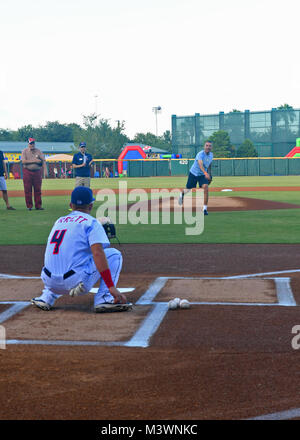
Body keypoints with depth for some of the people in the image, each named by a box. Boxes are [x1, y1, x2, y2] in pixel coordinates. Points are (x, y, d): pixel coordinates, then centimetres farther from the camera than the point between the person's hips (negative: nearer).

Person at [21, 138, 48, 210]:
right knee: (27, 190, -2)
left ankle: (38, 206, 5)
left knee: (38, 189, 1)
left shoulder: (38, 151, 9)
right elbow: (23, 161, -10)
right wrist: (34, 161, -12)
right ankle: (29, 206, 4)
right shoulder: (24, 151, 4)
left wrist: (45, 170, -12)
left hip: (37, 172, 2)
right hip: (27, 172, -2)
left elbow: (43, 161, 2)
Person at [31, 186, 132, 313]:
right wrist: (111, 287, -20)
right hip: (75, 282, -7)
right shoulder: (91, 222, -1)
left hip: (50, 283, 7)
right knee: (114, 254, 6)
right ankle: (103, 299, -10)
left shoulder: (59, 221, 19)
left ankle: (47, 296, 18)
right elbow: (97, 253, -16)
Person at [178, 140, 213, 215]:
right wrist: (206, 173, -58)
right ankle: (182, 194, 52)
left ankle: (205, 209, -19)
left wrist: (209, 174, 15)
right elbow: (200, 165, -43)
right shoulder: (200, 154, -25)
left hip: (203, 175, 4)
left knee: (206, 188, -21)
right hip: (193, 173, -4)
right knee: (188, 189, 12)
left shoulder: (211, 155, -2)